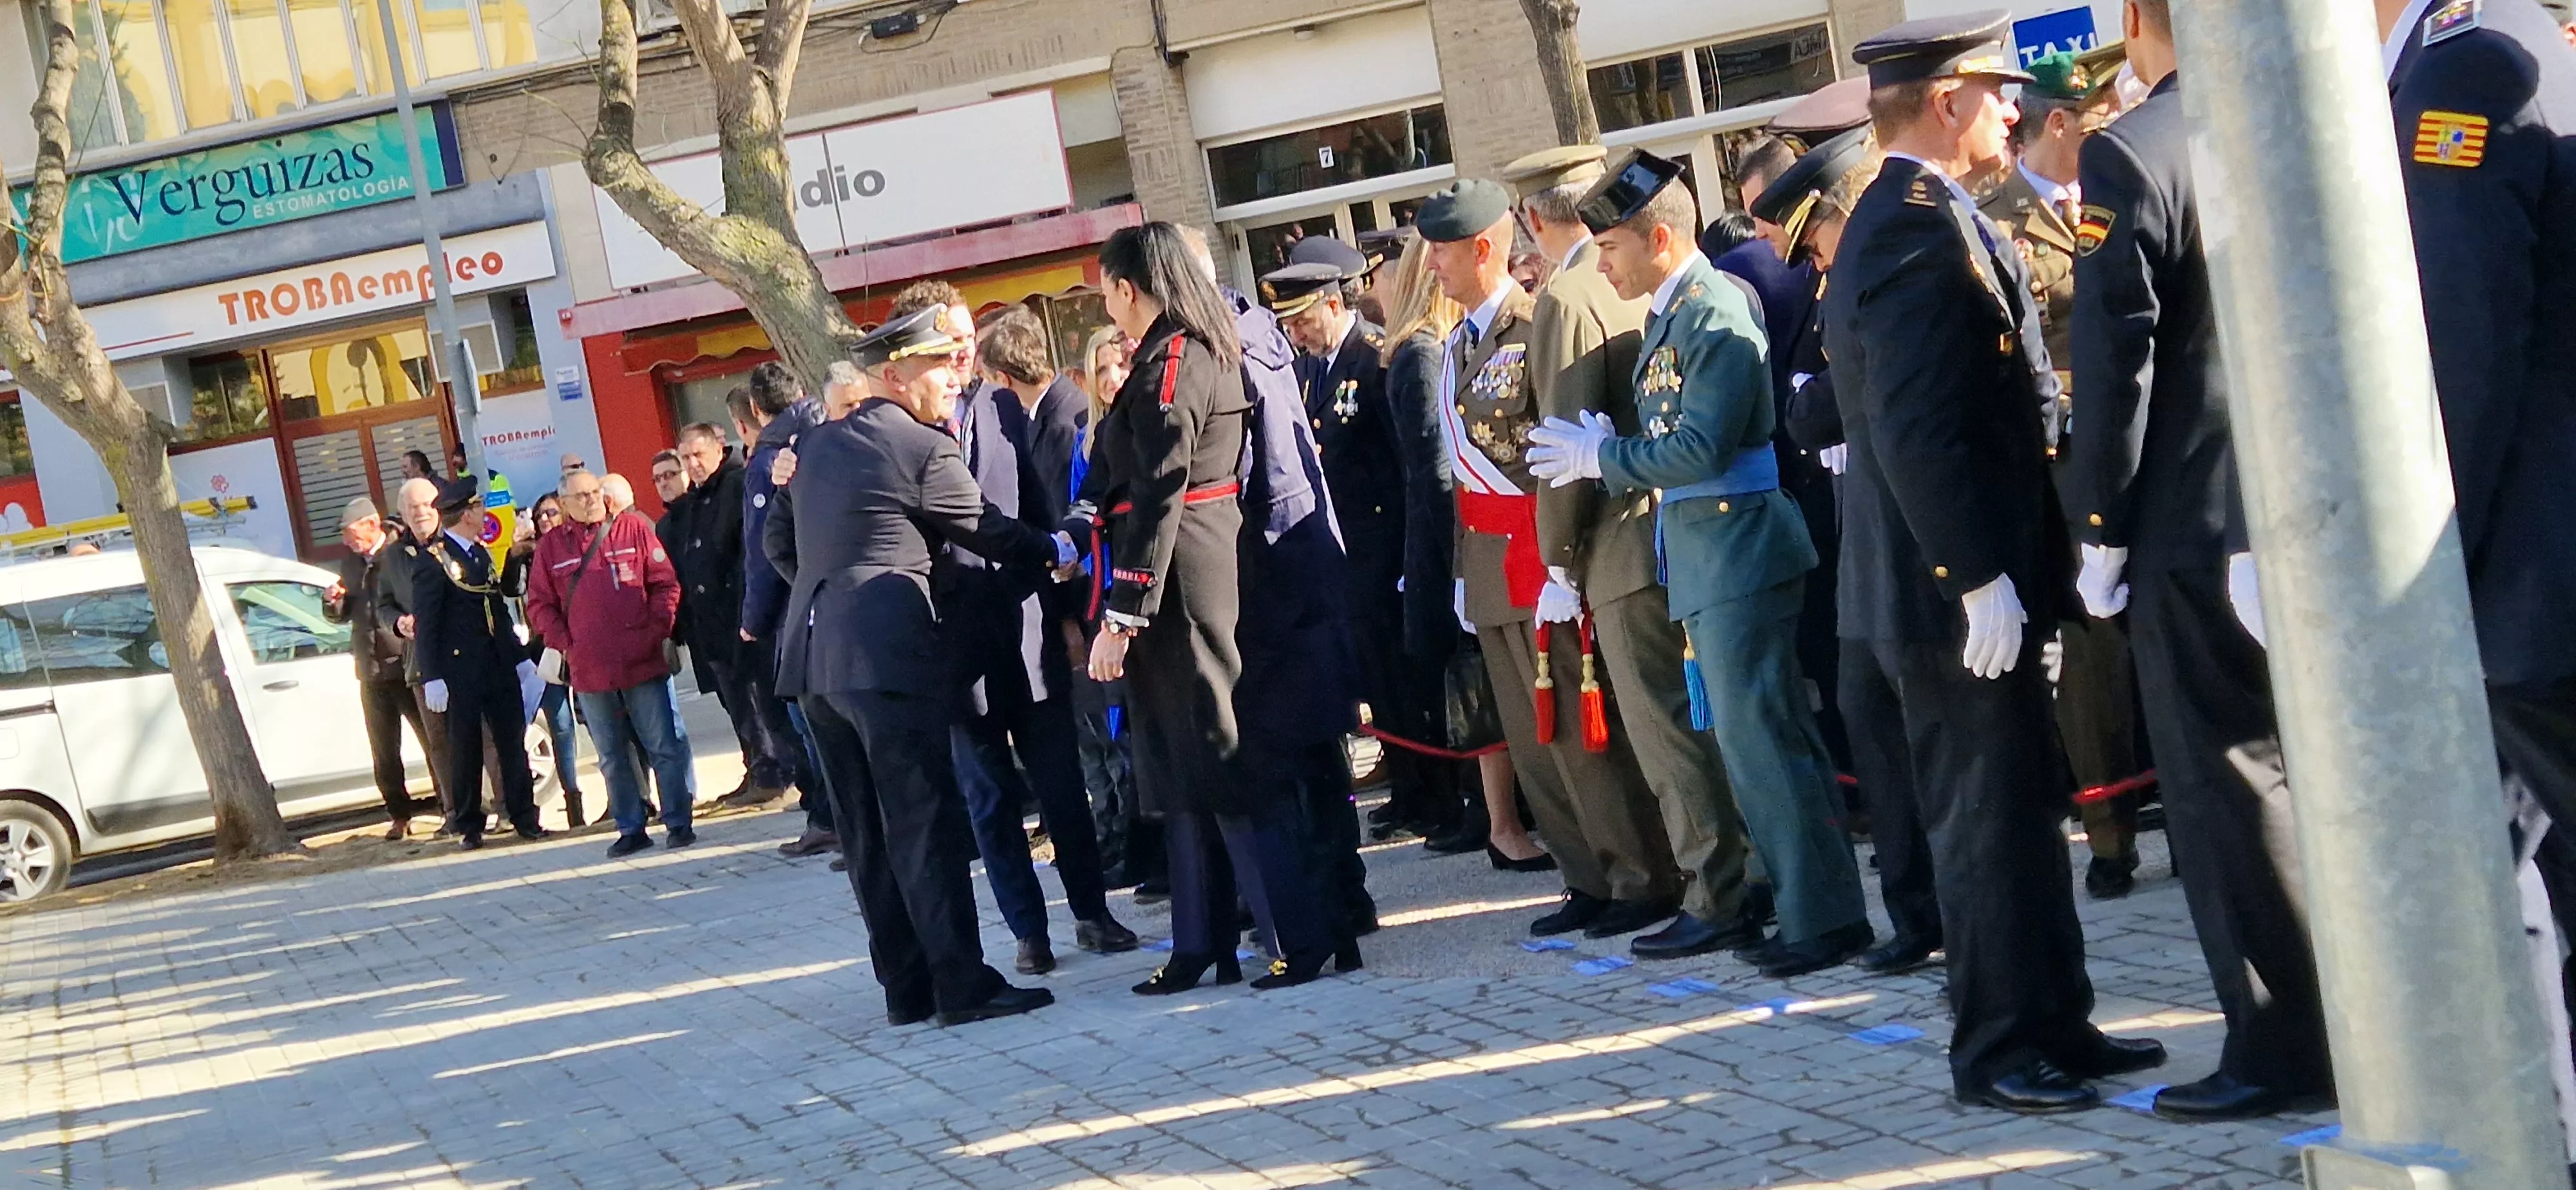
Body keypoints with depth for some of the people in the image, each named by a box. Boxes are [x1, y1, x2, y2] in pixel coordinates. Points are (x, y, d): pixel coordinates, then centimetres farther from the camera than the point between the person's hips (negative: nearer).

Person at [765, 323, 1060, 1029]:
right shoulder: (923, 447, -7)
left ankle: (906, 989, 13)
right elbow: (988, 532, 1)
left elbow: (777, 540, 20)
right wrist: (1058, 552, 15)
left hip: (815, 657, 8)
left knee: (868, 836, 9)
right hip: (886, 656, -8)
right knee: (928, 825, -5)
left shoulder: (817, 444, 14)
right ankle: (963, 985, -5)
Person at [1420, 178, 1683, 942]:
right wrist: (1465, 566, 13)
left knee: (1580, 730, -4)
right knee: (1533, 738, 11)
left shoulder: (1533, 327, -13)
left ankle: (1646, 880, 6)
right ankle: (1591, 881, 20)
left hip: (1539, 554, -9)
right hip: (1492, 563, 9)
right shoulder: (1461, 344, 13)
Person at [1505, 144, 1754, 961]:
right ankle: (1761, 875, 20)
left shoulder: (1568, 300, -13)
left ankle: (1716, 902, 0)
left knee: (1668, 728, -2)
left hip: (1628, 542, -8)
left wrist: (1561, 563, -8)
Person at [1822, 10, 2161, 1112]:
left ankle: (2055, 1026, 26)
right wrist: (1980, 578, -24)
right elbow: (1916, 431, -26)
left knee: (2020, 809, 16)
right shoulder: (1920, 230, -19)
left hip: (1975, 578, 11)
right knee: (1989, 822, -1)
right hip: (1954, 593, -11)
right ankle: (1997, 1051, 10)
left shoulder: (1917, 219, 15)